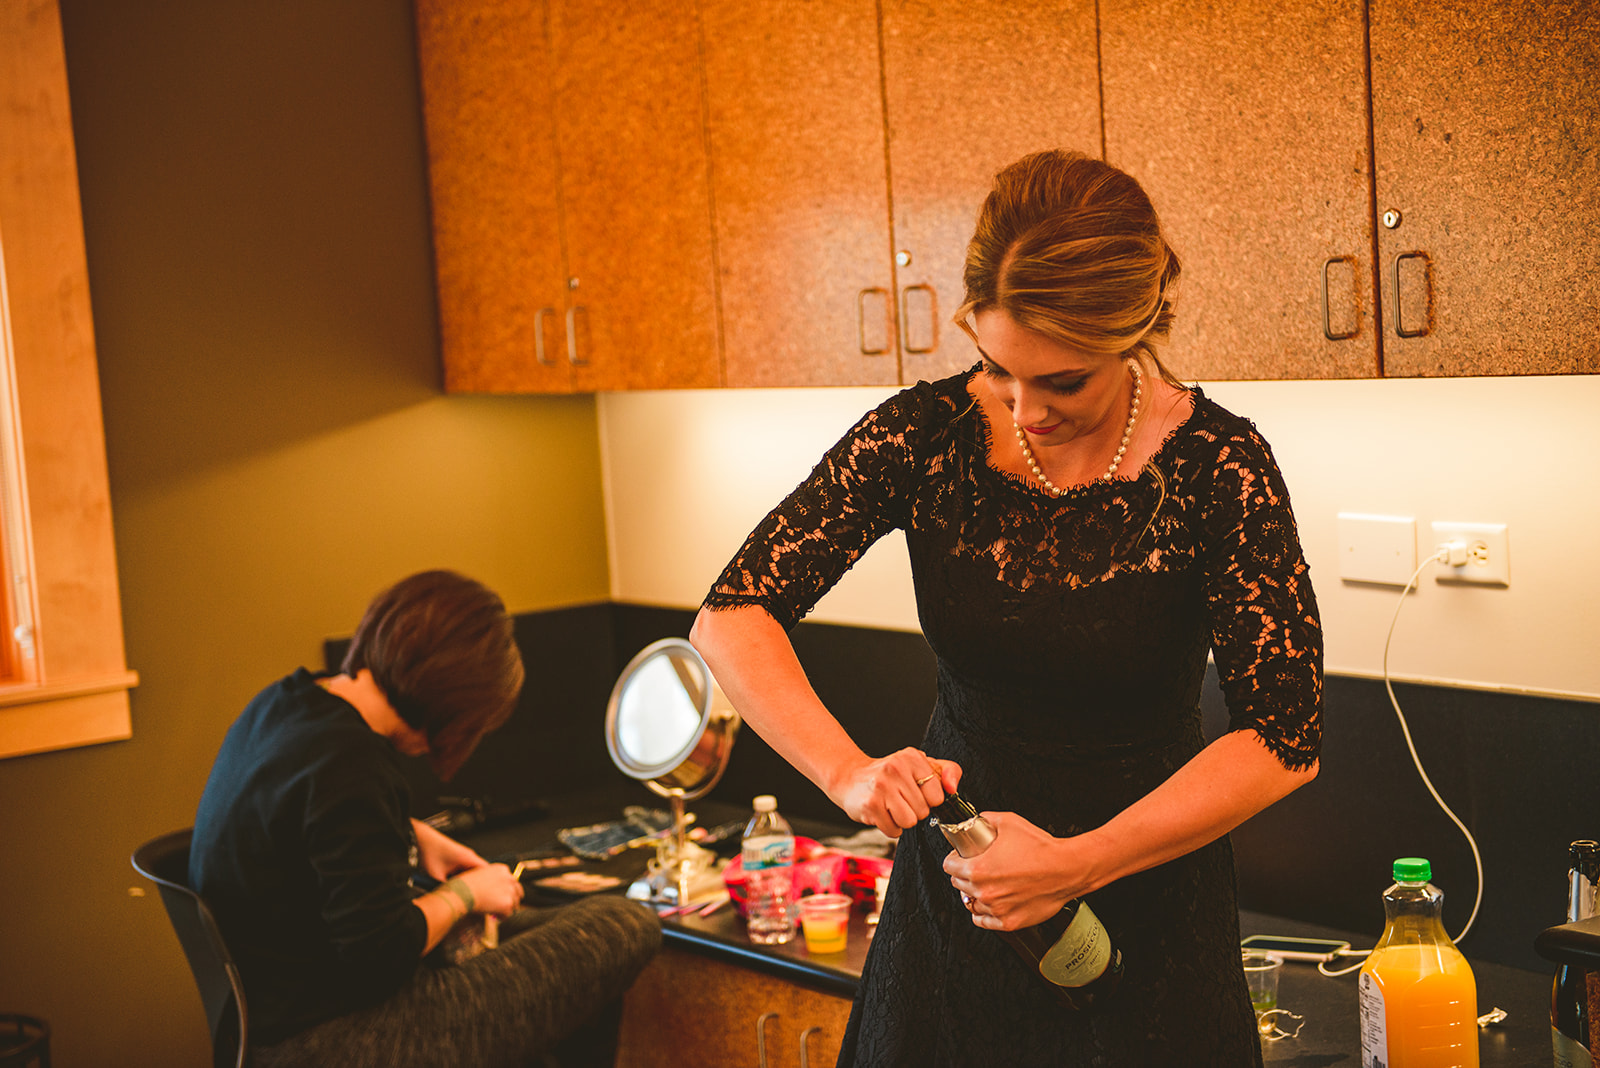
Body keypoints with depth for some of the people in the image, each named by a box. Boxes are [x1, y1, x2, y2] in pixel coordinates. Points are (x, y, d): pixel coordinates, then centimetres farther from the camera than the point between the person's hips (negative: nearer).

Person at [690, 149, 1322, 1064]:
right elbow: (731, 617, -12)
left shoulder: (1216, 465, -17)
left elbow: (1285, 738, -18)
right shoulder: (925, 437, -11)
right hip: (953, 887, 2)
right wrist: (849, 772, -27)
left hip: (1147, 896, -2)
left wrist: (1078, 862, -25)